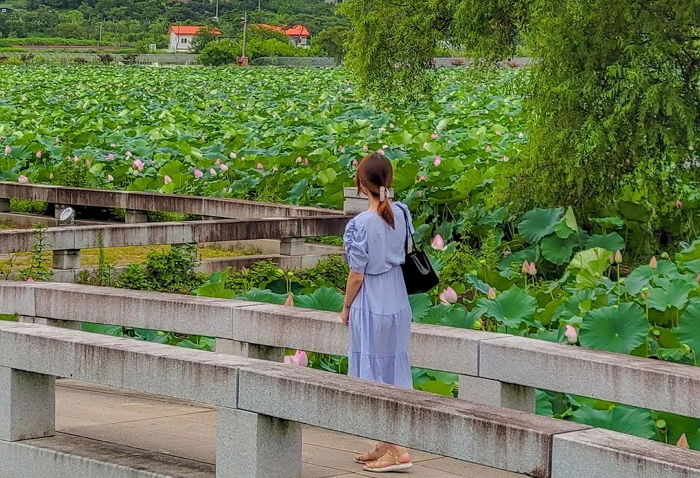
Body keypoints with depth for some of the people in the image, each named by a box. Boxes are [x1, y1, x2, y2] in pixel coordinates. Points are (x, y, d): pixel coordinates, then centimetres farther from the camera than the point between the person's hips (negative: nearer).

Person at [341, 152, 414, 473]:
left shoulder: (361, 224, -19)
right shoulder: (401, 213, -1)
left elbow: (357, 276, -14)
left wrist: (346, 306, 0)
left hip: (371, 306, -7)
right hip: (398, 303, 7)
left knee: (376, 376, 1)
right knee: (394, 373, 14)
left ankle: (396, 451, 0)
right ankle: (386, 445, 23)